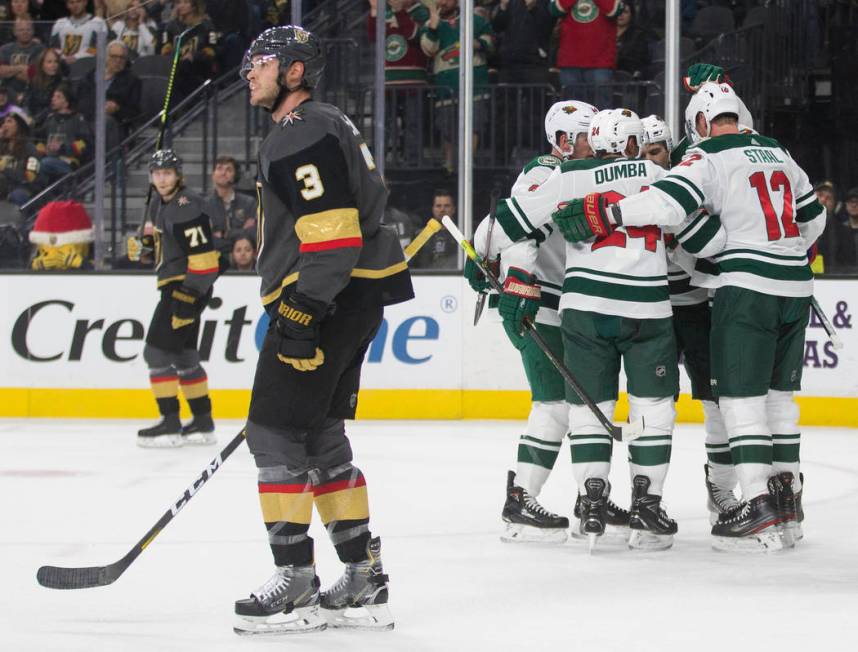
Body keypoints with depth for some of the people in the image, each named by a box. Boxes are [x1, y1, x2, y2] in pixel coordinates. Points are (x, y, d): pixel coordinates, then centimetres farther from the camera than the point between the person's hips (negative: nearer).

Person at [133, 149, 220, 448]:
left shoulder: (186, 207, -19)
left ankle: (170, 425, -11)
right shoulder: (161, 204, 13)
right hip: (175, 287, 10)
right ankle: (203, 424, 22)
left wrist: (186, 298, -24)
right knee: (184, 356, 15)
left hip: (188, 287, -10)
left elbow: (204, 257, -23)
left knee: (158, 351, -12)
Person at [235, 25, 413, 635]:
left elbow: (331, 229, -23)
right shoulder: (307, 130, 22)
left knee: (276, 431, -10)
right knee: (320, 436, 14)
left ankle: (296, 584, -11)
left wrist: (303, 310, -25)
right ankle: (364, 579, 15)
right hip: (355, 300, 11)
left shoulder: (306, 134, -14)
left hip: (331, 298, -11)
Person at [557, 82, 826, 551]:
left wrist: (607, 213, -20)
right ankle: (787, 499, 18)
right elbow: (812, 217, 25)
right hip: (795, 287, 7)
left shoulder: (708, 156, -6)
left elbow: (669, 202, -22)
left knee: (741, 395, -6)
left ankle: (759, 507, -14)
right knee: (779, 393, 16)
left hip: (747, 287, -7)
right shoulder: (778, 153, 16)